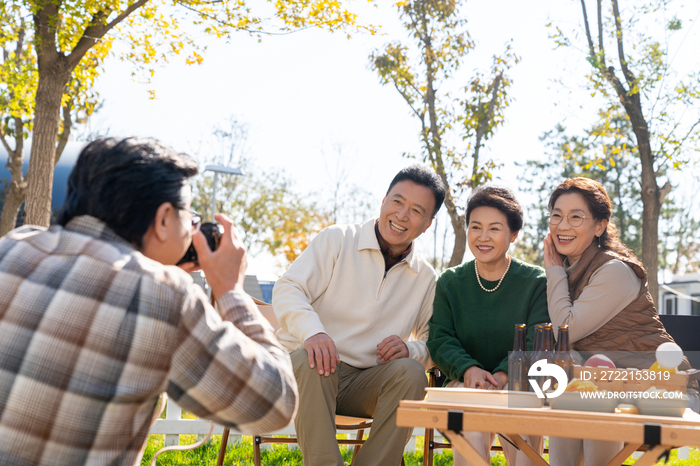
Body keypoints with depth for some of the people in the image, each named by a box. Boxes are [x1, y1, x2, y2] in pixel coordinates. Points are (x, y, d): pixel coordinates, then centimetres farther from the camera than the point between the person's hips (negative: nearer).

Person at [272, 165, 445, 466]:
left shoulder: (426, 278, 12)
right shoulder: (337, 240, 1)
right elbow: (287, 290, -9)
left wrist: (411, 348, -12)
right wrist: (312, 331, -30)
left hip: (364, 384, 3)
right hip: (305, 372, -3)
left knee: (410, 372, -26)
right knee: (312, 361, -36)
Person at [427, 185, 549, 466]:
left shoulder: (536, 282, 3)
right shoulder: (449, 283, 9)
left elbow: (537, 344, -6)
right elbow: (440, 340, 1)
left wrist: (503, 375, -24)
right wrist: (469, 369, -20)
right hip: (462, 383, 1)